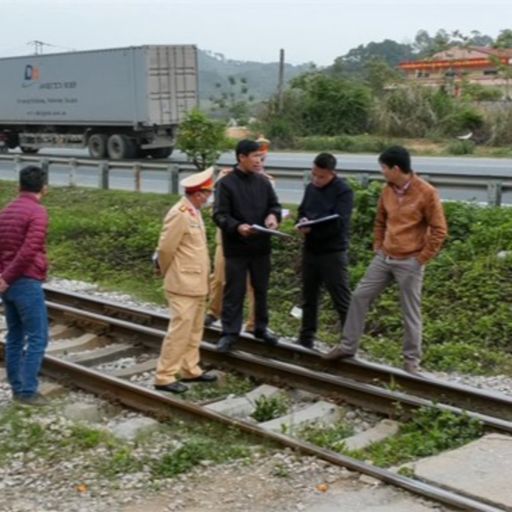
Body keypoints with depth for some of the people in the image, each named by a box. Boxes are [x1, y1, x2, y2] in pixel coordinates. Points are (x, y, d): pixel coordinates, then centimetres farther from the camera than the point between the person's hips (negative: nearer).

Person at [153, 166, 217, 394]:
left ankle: (190, 370, 26)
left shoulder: (193, 211, 10)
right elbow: (165, 249, -17)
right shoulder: (179, 214, -20)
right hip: (184, 285, -10)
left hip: (197, 284, 10)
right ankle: (164, 377, 0)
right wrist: (168, 274, -1)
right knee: (179, 331, -7)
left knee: (194, 331, 16)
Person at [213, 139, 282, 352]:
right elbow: (219, 215, -14)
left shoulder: (263, 181, 6)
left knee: (261, 289, 15)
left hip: (261, 246, 5)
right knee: (234, 291, 2)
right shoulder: (226, 183, -9)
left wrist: (273, 216, -11)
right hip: (236, 247, -5)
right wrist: (237, 227, -31)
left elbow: (274, 204, 13)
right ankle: (229, 333, 11)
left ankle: (261, 328, 29)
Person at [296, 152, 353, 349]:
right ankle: (306, 338, 26)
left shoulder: (343, 191, -13)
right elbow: (302, 211, 16)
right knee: (309, 297, 15)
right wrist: (303, 222, -7)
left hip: (333, 252, -7)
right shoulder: (310, 188, 10)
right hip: (310, 250, 7)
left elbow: (339, 222, -21)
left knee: (342, 300, -3)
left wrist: (311, 226, -23)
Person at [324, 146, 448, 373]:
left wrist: (422, 258, -11)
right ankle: (348, 346, 17)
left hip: (409, 262, -6)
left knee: (410, 312, 3)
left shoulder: (426, 193, -14)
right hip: (384, 258, 6)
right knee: (359, 296, 6)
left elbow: (439, 230, -11)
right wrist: (377, 245, 12)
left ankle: (411, 359, 16)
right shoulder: (387, 191, 4)